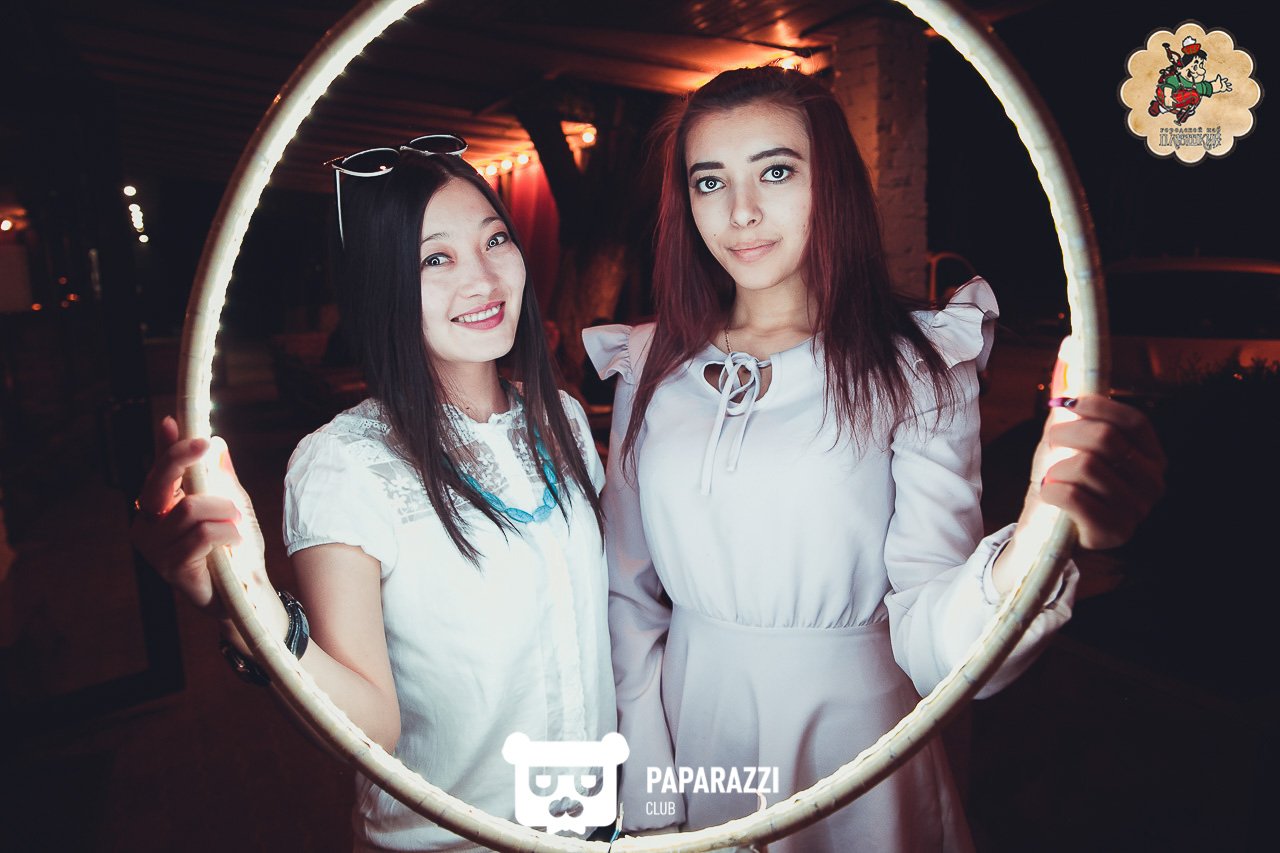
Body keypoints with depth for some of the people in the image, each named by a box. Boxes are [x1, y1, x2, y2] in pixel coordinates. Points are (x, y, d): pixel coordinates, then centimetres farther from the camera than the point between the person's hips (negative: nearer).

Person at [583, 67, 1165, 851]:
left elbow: (927, 638, -21)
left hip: (849, 746, -2)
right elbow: (628, 591, -1)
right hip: (689, 722, 3)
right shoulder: (651, 369, -4)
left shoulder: (914, 372, -12)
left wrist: (1031, 547, -41)